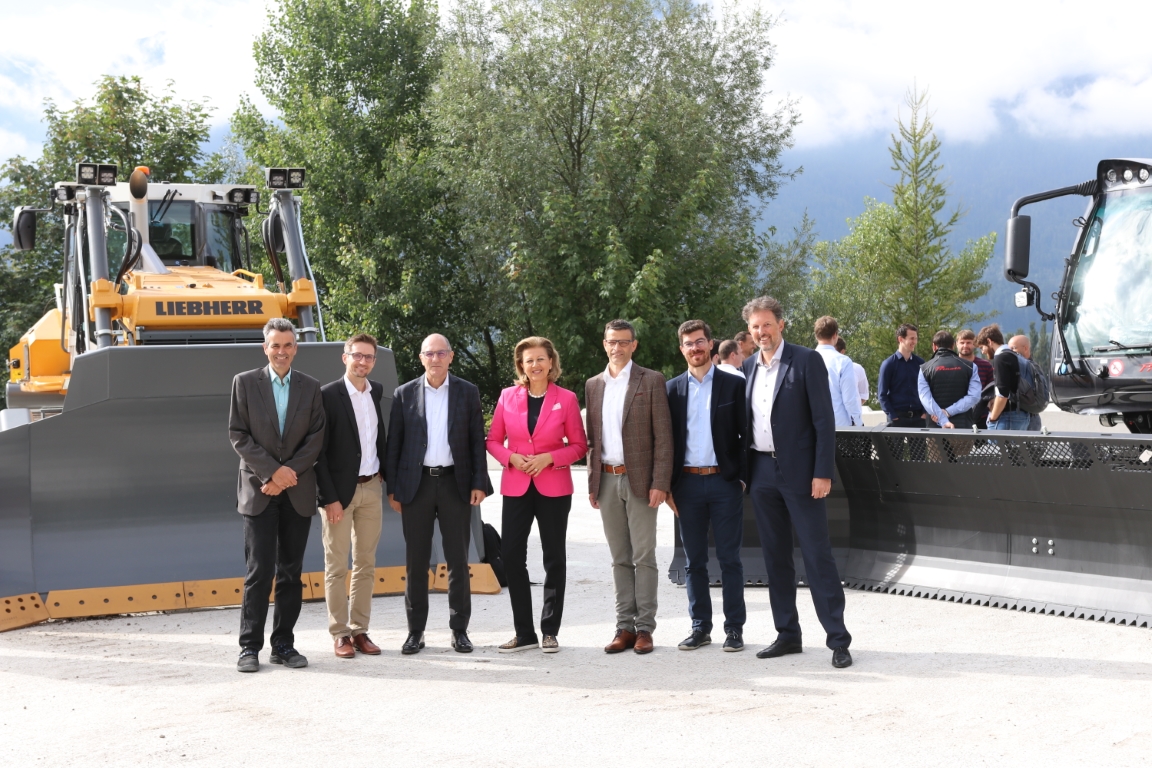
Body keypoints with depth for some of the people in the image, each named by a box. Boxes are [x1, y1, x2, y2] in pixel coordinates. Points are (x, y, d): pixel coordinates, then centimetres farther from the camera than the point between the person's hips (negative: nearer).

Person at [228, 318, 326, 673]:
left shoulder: (310, 387, 8)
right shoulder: (245, 383, 3)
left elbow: (316, 437, 2)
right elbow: (238, 435, -2)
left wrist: (289, 473, -10)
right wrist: (272, 471, -12)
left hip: (298, 492, 2)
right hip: (258, 490, -2)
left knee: (291, 572, 5)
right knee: (259, 571, -6)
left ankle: (283, 645, 12)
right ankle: (250, 647, 0)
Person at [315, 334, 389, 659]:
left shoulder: (377, 391, 8)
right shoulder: (329, 394, -10)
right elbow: (319, 450, -11)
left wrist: (385, 472, 5)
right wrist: (329, 497, -15)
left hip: (371, 488, 6)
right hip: (340, 490, -6)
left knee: (366, 564, 9)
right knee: (337, 566, 2)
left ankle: (360, 630, 16)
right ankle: (340, 633, 8)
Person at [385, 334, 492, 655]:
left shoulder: (467, 392, 5)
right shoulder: (404, 394, 5)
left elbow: (477, 441, 4)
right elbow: (394, 444, 5)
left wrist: (479, 483, -3)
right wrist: (392, 488, 0)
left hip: (455, 483, 0)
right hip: (416, 483, 0)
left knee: (458, 559, 4)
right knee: (416, 560, 4)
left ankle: (459, 629, 12)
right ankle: (415, 631, 11)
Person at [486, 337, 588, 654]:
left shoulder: (566, 399, 0)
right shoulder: (508, 396, 5)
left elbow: (579, 445, 2)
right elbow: (493, 440, 9)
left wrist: (549, 458, -13)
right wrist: (511, 457, -9)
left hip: (554, 487, -2)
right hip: (516, 486, 2)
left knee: (554, 557, 4)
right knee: (511, 556, -2)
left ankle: (550, 631, 15)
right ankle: (524, 632, 9)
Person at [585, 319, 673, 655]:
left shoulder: (651, 381, -1)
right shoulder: (593, 385, 13)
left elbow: (663, 435, -5)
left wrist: (660, 483, -12)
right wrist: (592, 483, 10)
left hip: (640, 479, -4)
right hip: (607, 480, 4)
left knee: (643, 557, -2)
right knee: (620, 559, 8)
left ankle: (644, 627, 2)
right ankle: (625, 626, 11)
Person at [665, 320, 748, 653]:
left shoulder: (734, 385, 2)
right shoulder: (673, 388, 8)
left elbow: (745, 433, 1)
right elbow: (667, 438, 9)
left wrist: (743, 477, -6)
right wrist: (667, 485, 3)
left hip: (724, 482, -2)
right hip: (687, 484, 2)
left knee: (729, 558, 1)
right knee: (694, 560, 8)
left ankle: (734, 627, 8)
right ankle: (700, 626, 16)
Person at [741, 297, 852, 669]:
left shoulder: (807, 360, -6)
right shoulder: (748, 367, 11)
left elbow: (824, 419, -9)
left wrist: (823, 473, -15)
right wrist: (743, 470, 10)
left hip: (798, 471, -6)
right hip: (761, 473, 6)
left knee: (817, 555, -4)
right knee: (775, 556, 10)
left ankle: (838, 639, 1)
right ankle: (788, 635, 19)